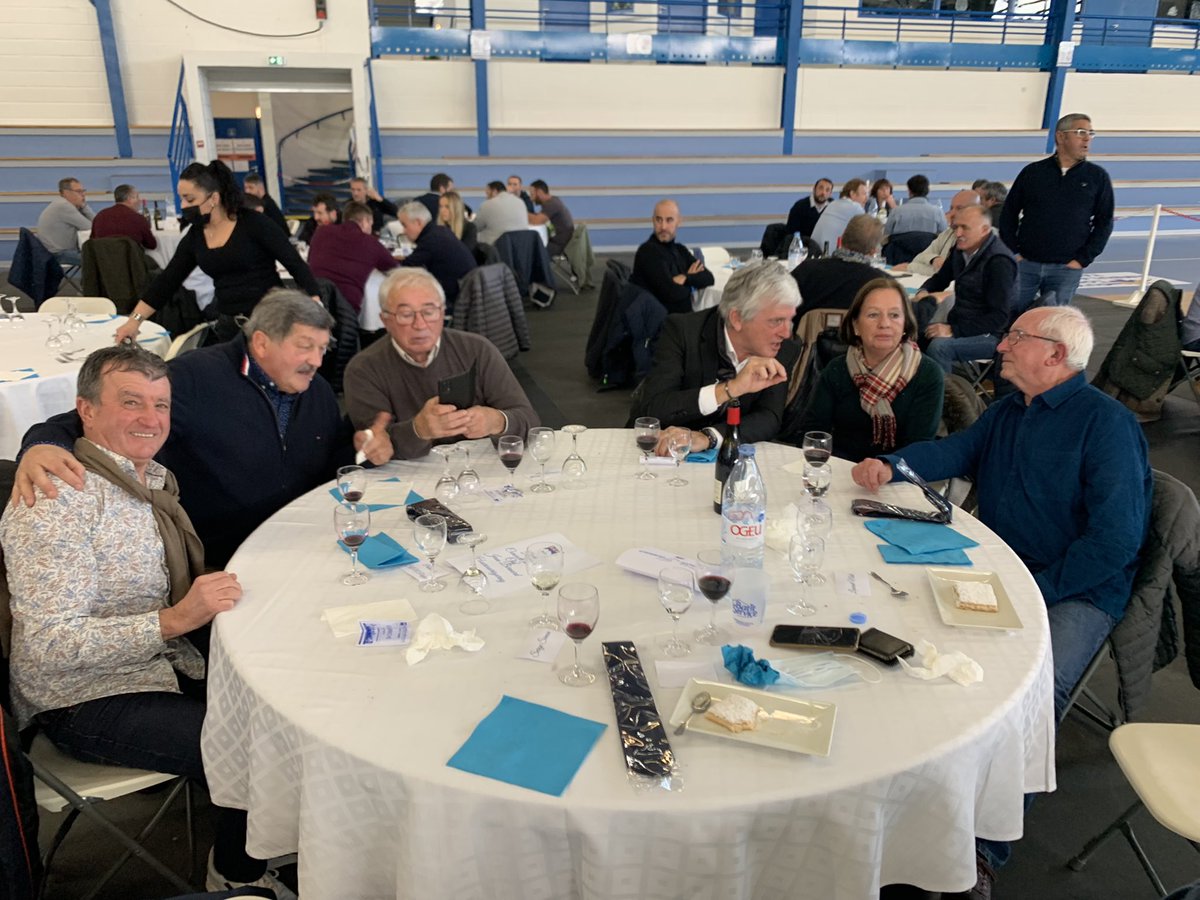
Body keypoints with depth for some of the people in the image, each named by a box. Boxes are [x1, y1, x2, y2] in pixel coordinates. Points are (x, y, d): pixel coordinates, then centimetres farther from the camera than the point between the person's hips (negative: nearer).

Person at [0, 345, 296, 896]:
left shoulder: (154, 479, 6)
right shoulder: (55, 503, -21)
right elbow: (47, 646, -25)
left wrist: (210, 598, 0)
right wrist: (173, 620, -33)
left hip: (169, 666, 8)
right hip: (89, 703, -8)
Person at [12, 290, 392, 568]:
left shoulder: (319, 392, 9)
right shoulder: (197, 378, -13)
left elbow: (331, 463, 21)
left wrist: (362, 448, -2)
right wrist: (44, 445, -40)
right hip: (211, 566, -6)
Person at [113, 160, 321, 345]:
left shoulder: (253, 224, -9)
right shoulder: (194, 238, 8)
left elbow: (295, 264, -10)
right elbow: (167, 281, 12)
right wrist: (135, 320, 8)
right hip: (228, 326, 5)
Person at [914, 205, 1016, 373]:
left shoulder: (999, 261, -18)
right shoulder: (961, 249, 6)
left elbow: (999, 317, -21)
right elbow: (941, 278, 24)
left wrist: (954, 331, -28)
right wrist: (924, 291, 0)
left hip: (990, 334, -8)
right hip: (958, 325, 8)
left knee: (938, 346, -33)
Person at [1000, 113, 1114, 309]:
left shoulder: (1098, 177, 6)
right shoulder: (1033, 172, 6)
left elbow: (1104, 223, 7)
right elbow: (1009, 214, 10)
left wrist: (1082, 259, -3)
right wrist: (1012, 252, 1)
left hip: (1067, 269, 0)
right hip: (1025, 264, 0)